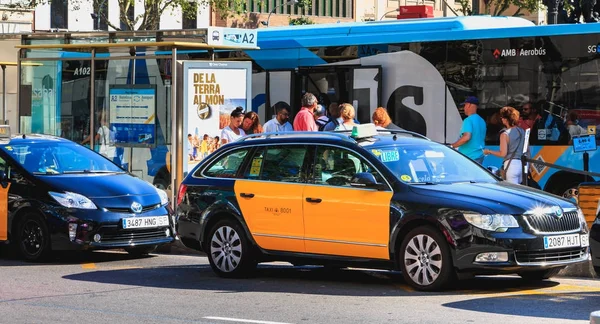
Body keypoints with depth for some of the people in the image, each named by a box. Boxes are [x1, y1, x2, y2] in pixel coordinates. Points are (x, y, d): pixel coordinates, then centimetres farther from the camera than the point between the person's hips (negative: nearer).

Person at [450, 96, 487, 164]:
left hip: (469, 157, -9)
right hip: (480, 156, 9)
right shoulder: (482, 121, 14)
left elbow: (466, 137, -27)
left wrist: (452, 146, -20)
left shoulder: (468, 120, -15)